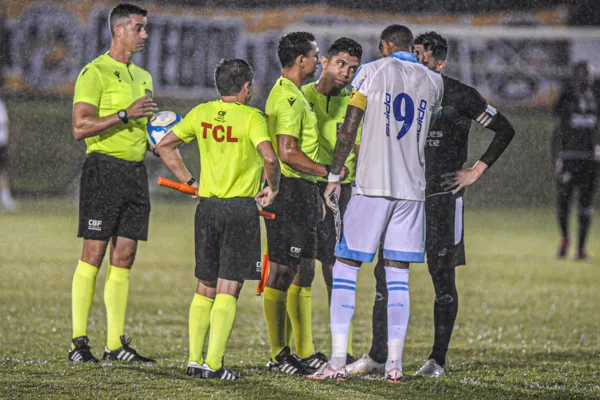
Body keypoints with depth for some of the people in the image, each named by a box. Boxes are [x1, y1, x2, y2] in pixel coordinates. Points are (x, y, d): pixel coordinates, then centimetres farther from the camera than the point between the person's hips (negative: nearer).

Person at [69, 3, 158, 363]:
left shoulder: (143, 77, 19)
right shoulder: (95, 72, -6)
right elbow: (80, 127, -15)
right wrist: (124, 115, -20)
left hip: (136, 171, 7)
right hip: (105, 168, -7)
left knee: (124, 259, 5)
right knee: (94, 255, -7)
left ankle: (116, 343, 7)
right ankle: (79, 342, -5)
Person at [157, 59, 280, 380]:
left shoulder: (201, 113, 7)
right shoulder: (251, 117, -8)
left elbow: (165, 146, 12)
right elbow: (269, 157, -22)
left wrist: (189, 182, 16)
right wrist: (272, 188, -4)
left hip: (207, 207, 5)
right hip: (241, 209, -5)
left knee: (205, 288, 14)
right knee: (228, 290, -4)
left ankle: (194, 359, 10)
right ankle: (213, 363, -11)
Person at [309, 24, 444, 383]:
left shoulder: (372, 72, -2)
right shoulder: (433, 81, 10)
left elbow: (349, 129, -5)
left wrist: (334, 176, 1)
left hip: (372, 185, -3)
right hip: (412, 189, 4)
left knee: (345, 268, 2)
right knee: (398, 276, 7)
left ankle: (338, 362, -5)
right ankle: (394, 364, 0)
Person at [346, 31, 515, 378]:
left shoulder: (460, 96, -5)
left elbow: (505, 130, 1)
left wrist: (476, 171, -3)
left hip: (442, 197, -5)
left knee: (443, 278, 0)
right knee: (386, 272, -1)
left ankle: (438, 359, 7)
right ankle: (378, 355, 3)